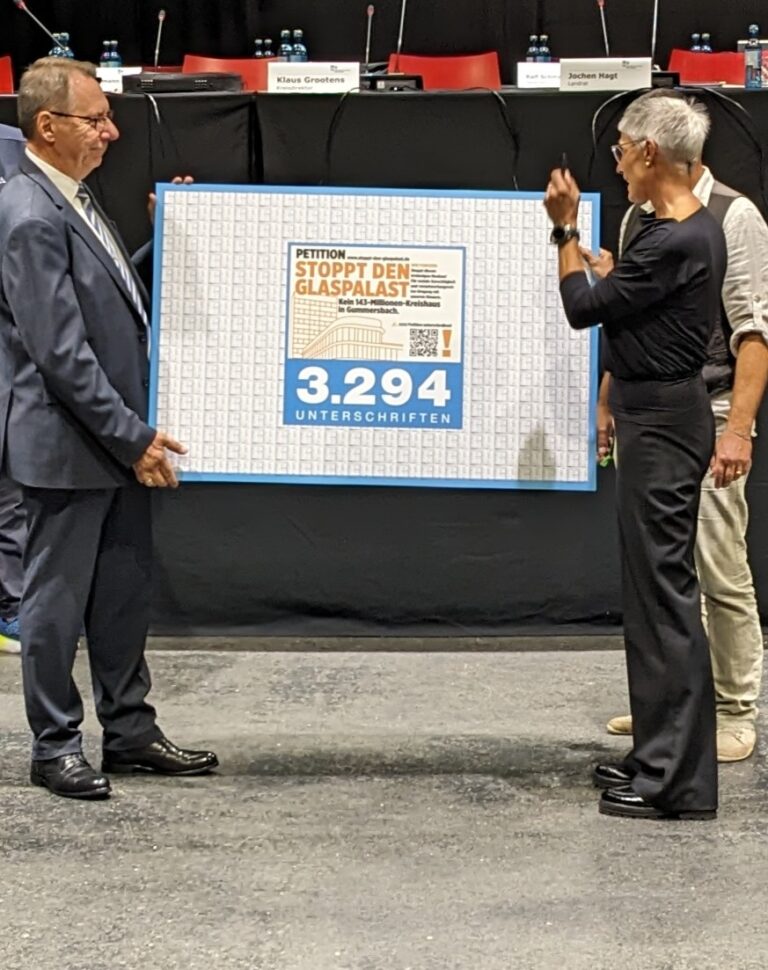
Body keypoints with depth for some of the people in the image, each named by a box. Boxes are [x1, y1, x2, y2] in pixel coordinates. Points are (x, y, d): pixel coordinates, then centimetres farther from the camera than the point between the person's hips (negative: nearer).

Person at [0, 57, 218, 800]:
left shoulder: (72, 202, 10)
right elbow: (62, 353, -22)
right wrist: (133, 437, -19)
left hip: (115, 440, 9)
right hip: (65, 447, -9)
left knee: (123, 596, 16)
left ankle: (130, 732, 28)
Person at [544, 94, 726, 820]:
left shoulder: (675, 241, -20)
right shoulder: (690, 229, 11)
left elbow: (583, 307, -12)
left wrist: (566, 228, -2)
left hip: (662, 425, -10)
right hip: (654, 416, 10)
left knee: (663, 589, -6)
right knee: (654, 587, 15)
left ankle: (679, 780, 2)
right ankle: (661, 755, 25)